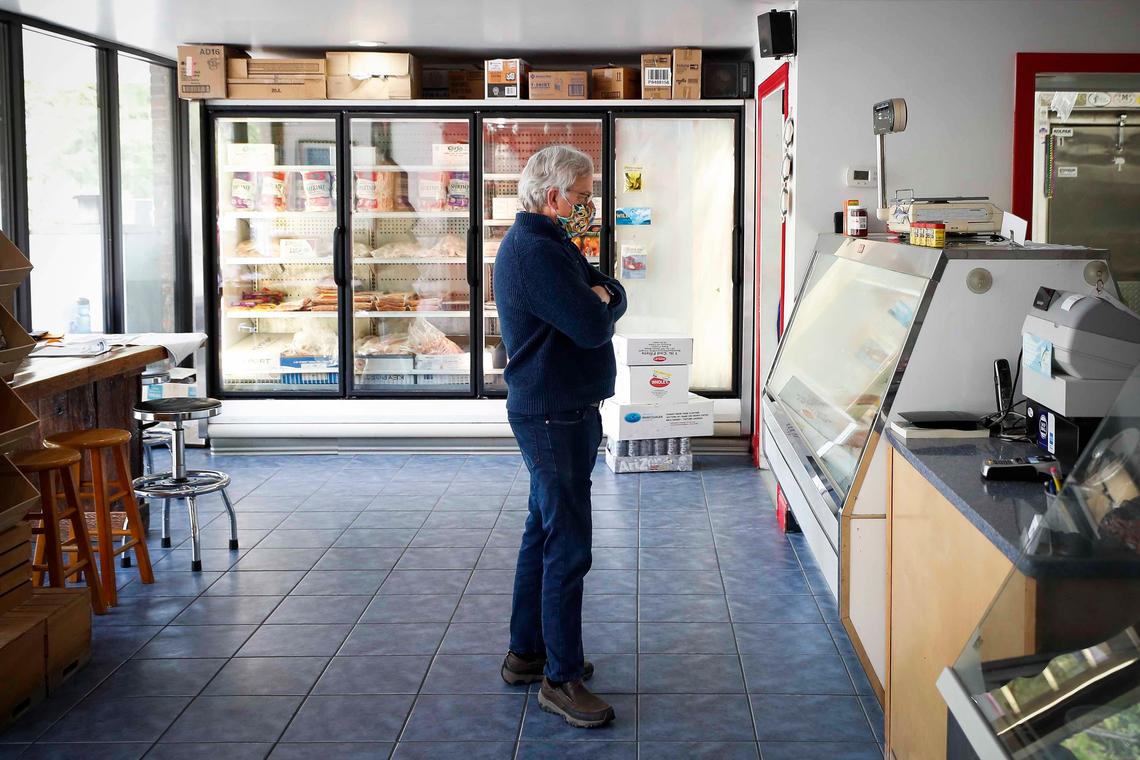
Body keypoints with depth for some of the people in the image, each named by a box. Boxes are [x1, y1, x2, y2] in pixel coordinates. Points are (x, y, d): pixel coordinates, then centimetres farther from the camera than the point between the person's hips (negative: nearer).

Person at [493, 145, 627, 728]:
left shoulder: (548, 242, 15)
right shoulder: (536, 251, -20)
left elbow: (612, 295, 13)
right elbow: (593, 326, -25)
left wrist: (599, 297, -10)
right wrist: (600, 304, -3)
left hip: (558, 412, 11)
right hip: (556, 417, -11)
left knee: (544, 532, 17)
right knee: (568, 548, -7)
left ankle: (526, 652, 28)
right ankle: (561, 678, 1)